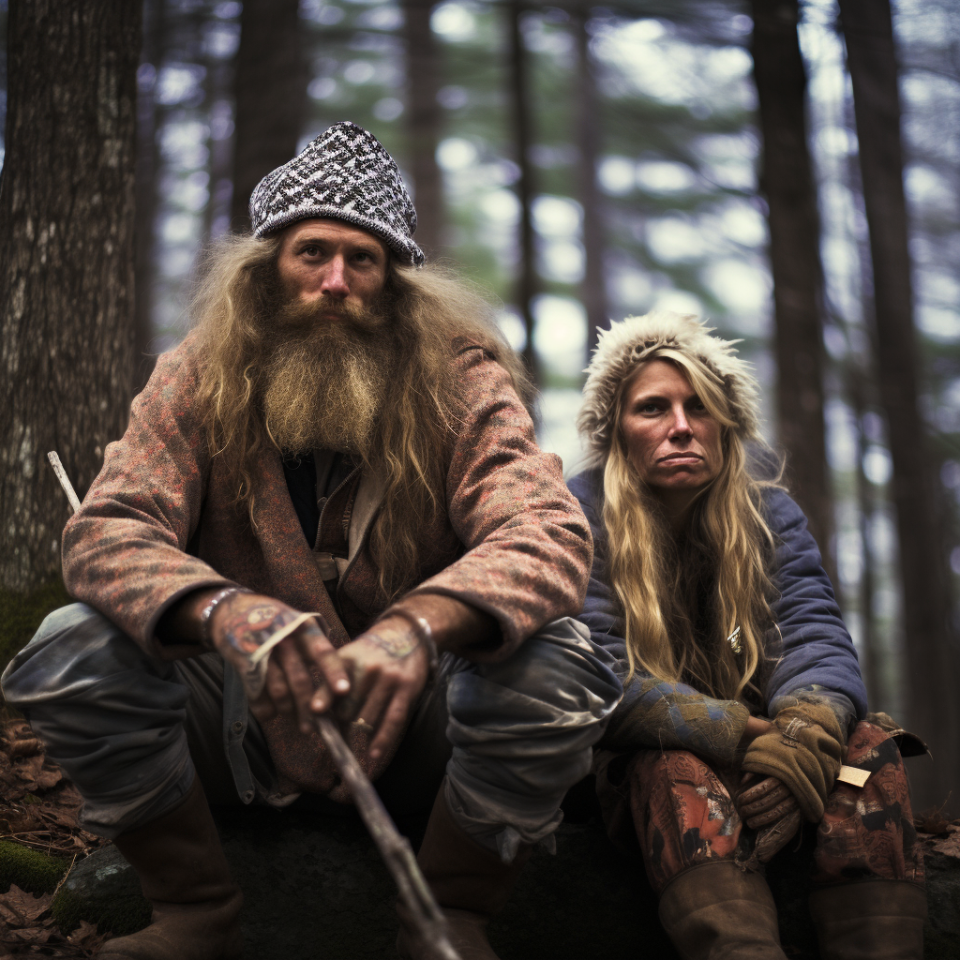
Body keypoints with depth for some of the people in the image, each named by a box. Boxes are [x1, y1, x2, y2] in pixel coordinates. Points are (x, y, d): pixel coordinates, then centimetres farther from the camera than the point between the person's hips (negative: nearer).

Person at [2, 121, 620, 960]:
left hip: (411, 726, -1)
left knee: (554, 664, -31)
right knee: (70, 655, -23)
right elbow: (106, 533, -17)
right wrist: (222, 612, -42)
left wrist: (418, 625, -48)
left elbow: (552, 535, -25)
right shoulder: (198, 382, -5)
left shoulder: (463, 382, -10)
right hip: (249, 721, 2)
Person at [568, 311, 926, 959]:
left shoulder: (768, 510, 2)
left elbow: (816, 636, -10)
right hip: (643, 773, -3)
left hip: (761, 757, 3)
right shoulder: (581, 520, -9)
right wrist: (743, 735, -30)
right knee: (680, 767, -36)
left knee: (865, 749, -26)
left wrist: (808, 733, -34)